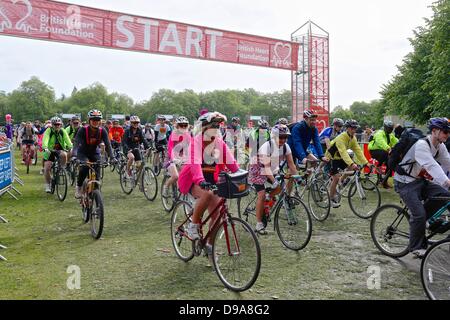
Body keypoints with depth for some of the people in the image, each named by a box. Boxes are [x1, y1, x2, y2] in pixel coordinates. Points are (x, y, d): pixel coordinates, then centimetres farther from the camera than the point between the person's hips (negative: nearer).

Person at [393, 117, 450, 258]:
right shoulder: (421, 144, -25)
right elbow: (431, 166, -37)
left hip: (421, 180, 8)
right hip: (405, 183, -8)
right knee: (419, 214, -16)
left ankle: (427, 219, 8)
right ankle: (417, 247, 1)